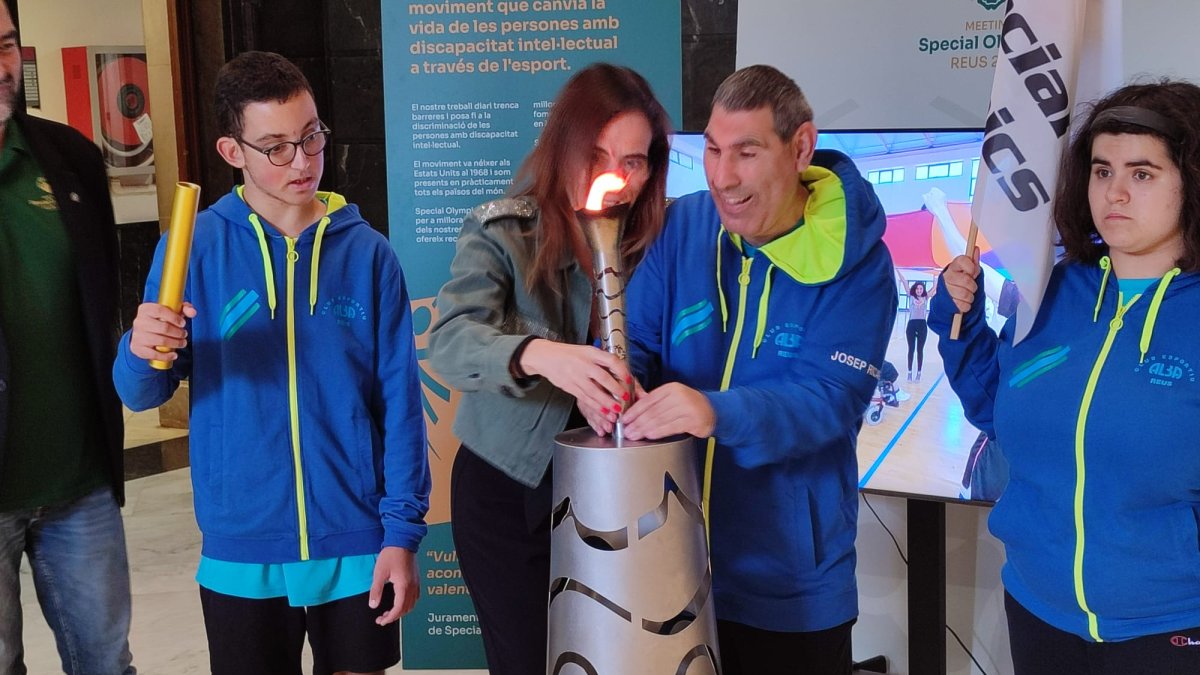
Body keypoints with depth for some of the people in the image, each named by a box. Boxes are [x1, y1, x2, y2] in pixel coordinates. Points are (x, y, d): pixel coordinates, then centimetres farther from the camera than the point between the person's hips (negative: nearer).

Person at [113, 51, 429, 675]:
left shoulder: (367, 252, -4)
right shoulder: (195, 247, -5)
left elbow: (399, 400, -2)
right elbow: (141, 394, -2)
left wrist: (403, 530, -6)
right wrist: (141, 354, -24)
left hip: (358, 544, 1)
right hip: (241, 552, 0)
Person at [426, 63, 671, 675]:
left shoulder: (655, 240, -4)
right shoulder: (500, 232, -14)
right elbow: (450, 341, -28)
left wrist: (614, 388, -26)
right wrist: (537, 355, -48)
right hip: (506, 487, -3)